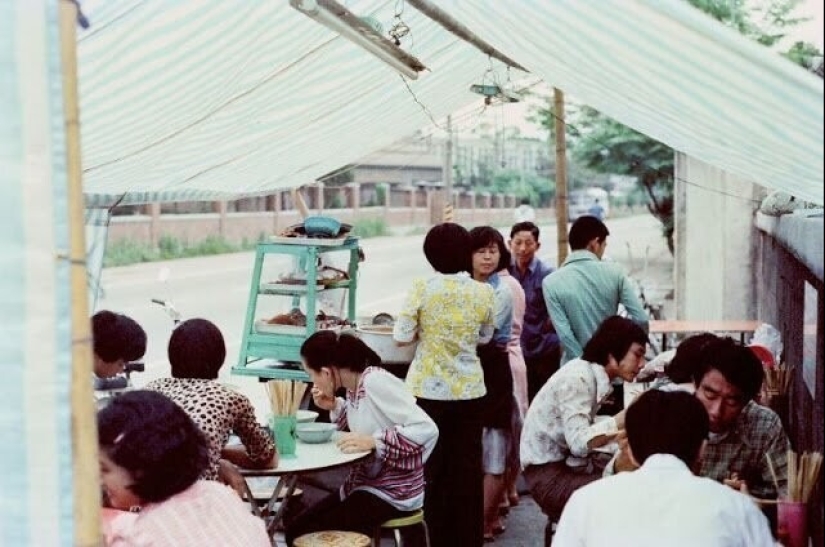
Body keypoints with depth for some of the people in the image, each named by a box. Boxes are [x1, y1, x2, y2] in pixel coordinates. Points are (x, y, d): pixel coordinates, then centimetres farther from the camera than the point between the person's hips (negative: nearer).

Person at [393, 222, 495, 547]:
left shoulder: (421, 289, -11)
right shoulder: (483, 292, -2)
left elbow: (401, 337, -9)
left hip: (429, 388, -2)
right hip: (468, 388, 2)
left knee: (433, 466, 9)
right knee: (467, 467, 11)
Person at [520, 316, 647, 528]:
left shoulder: (596, 376, 5)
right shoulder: (577, 378, -20)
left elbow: (590, 431, -2)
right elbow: (579, 442, -29)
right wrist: (627, 414, -28)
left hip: (571, 463, 8)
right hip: (547, 473, -8)